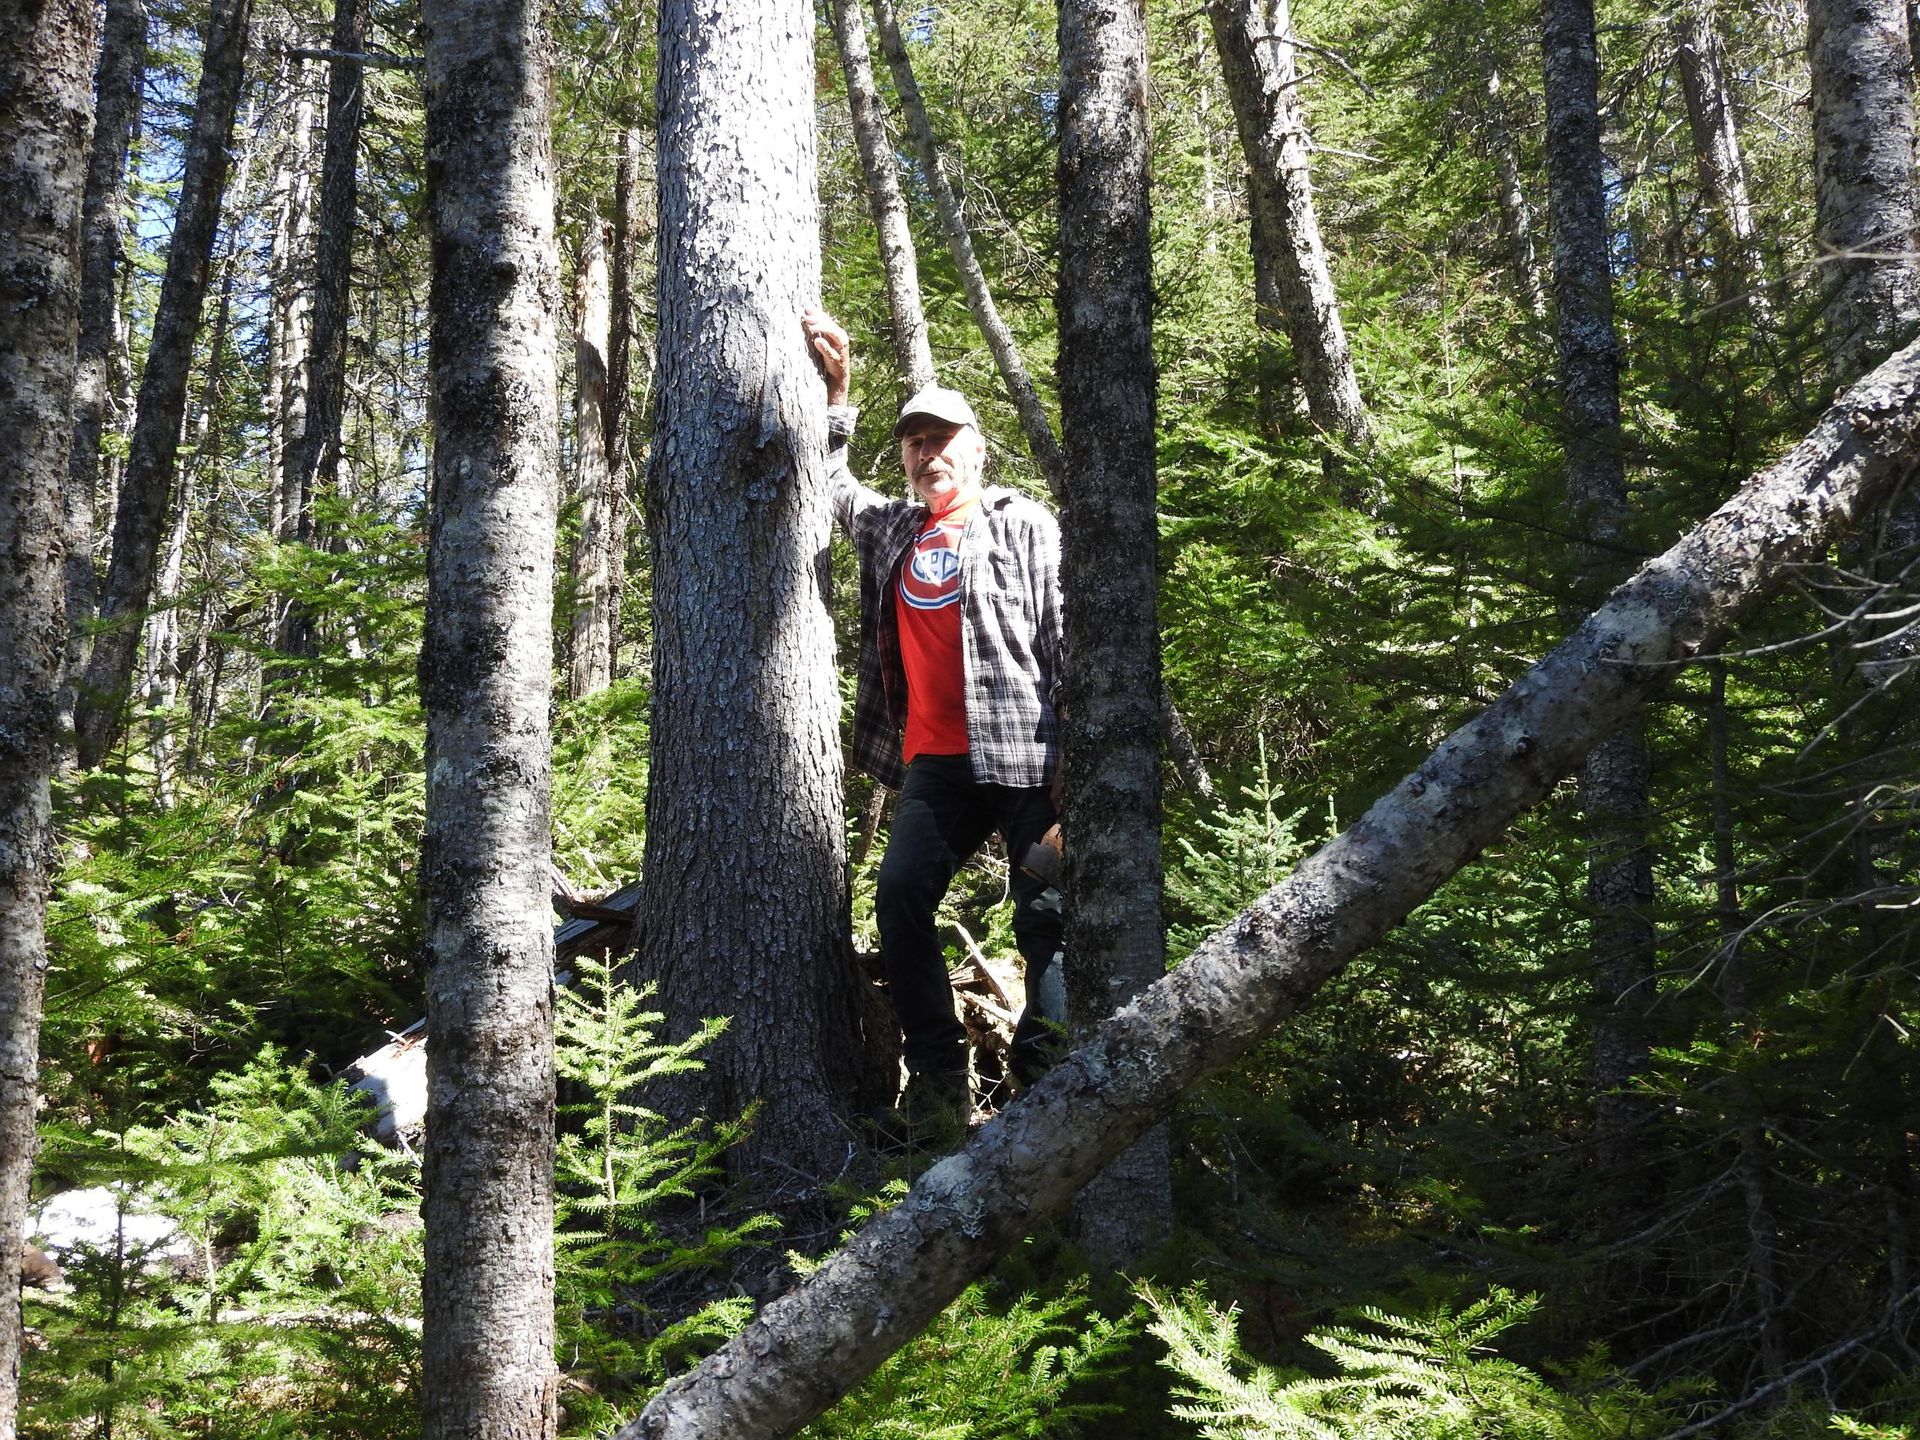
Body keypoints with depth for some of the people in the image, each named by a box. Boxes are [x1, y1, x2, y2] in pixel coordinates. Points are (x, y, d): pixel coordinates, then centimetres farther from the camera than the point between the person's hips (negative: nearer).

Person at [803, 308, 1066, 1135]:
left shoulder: (1024, 526, 4)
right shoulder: (889, 532, 19)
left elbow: (1066, 643, -3)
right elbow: (829, 482, 37)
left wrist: (1072, 755, -12)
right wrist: (835, 393, 24)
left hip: (1024, 756, -5)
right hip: (936, 763, 5)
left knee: (1046, 913, -6)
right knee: (900, 896, -9)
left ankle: (1046, 1080, 0)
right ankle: (938, 1081, -4)